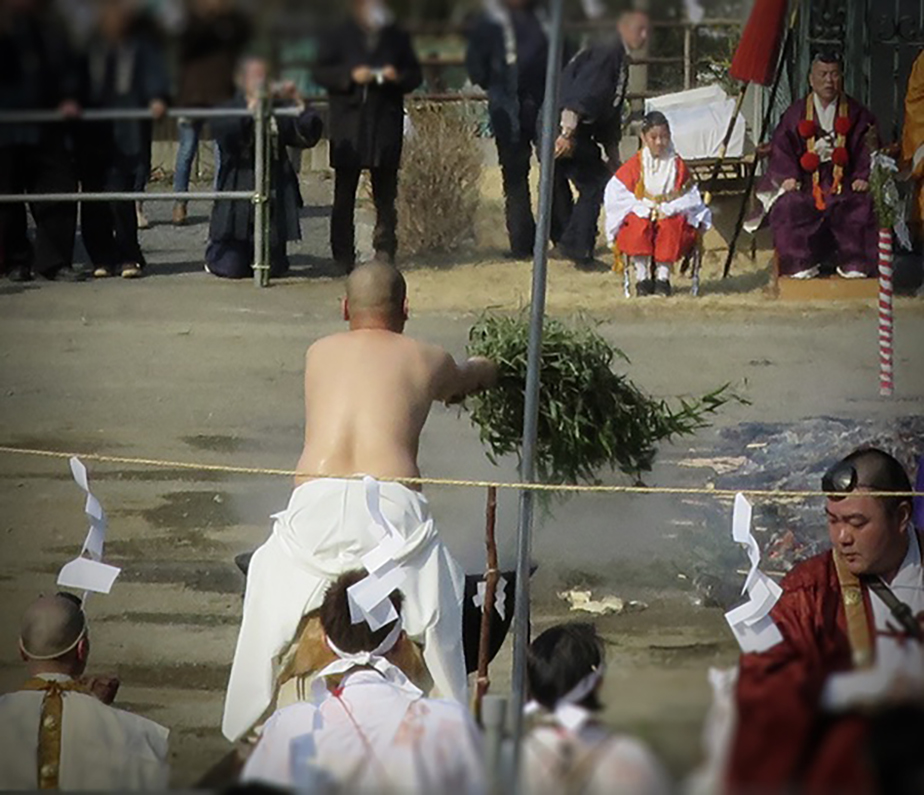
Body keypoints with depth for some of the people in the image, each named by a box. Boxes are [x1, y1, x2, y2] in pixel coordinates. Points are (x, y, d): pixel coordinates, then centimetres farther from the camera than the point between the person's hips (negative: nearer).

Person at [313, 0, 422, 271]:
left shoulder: (397, 37, 13)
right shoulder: (338, 38, 7)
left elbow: (415, 74, 13)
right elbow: (320, 73, 0)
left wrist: (398, 77, -9)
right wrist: (351, 76, -15)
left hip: (386, 125, 2)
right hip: (349, 124, -2)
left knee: (385, 194, 3)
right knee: (344, 194, -1)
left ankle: (385, 251, 7)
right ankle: (343, 256, 3)